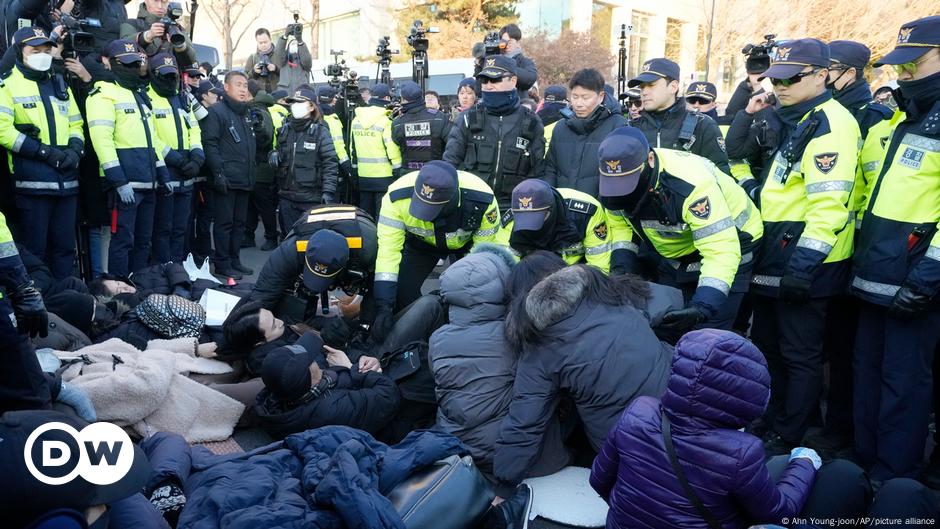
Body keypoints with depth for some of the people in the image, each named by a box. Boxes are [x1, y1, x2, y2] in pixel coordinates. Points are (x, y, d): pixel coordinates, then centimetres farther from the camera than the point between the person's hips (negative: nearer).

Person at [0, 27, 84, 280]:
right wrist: (44, 151, -16)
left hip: (67, 181, 5)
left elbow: (76, 124, 19)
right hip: (32, 181, -5)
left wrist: (75, 149, -2)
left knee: (65, 247, 9)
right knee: (34, 248, -1)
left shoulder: (61, 86, 19)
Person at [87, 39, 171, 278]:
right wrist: (119, 181, -22)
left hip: (147, 182, 8)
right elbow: (102, 139, -16)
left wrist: (163, 175, 18)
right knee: (123, 240, -6)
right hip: (125, 182, -8)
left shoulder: (140, 94, 22)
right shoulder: (104, 93, -5)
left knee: (143, 241, 13)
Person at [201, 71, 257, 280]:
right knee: (224, 222, -3)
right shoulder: (217, 111, -6)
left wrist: (252, 171, 16)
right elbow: (210, 144, -14)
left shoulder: (246, 114, 19)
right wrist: (218, 173, -20)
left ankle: (234, 259, 21)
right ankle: (222, 264, 4)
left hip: (244, 179, 8)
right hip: (227, 179, -8)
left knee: (239, 222, 12)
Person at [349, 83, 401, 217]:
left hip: (363, 176, 6)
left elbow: (352, 147, 12)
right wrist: (398, 169, -7)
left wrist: (355, 168, 19)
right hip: (384, 175, -6)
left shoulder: (356, 120, 7)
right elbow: (392, 147, -16)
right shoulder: (386, 121, -13)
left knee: (365, 213, 14)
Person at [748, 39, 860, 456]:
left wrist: (804, 265, -26)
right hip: (775, 258, 10)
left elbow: (829, 204, -24)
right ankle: (770, 420, 35)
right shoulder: (792, 121, 14)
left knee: (800, 356, 3)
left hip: (805, 265, -10)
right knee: (767, 344, 19)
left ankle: (787, 440, 16)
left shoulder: (829, 124, -17)